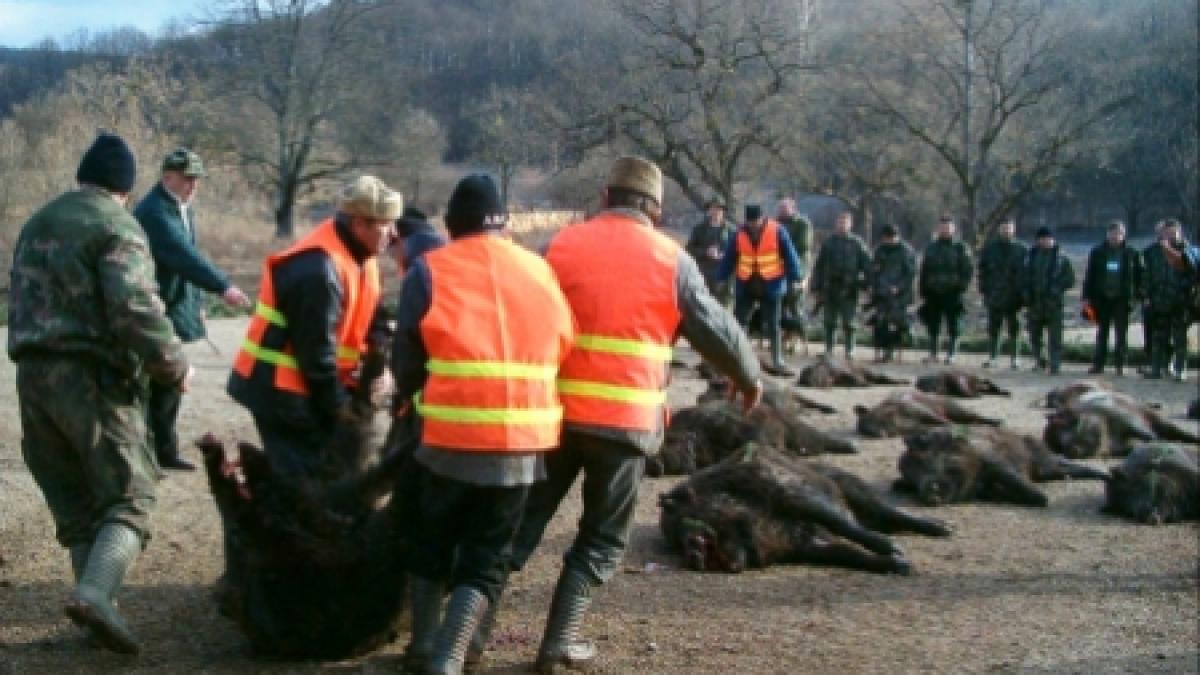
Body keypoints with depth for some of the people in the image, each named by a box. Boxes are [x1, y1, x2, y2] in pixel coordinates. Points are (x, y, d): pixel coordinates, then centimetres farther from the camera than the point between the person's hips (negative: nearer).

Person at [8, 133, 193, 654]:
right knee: (128, 497, -4)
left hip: (33, 374, 7)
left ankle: (98, 608, 11)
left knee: (74, 504, 13)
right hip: (92, 377, -7)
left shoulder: (38, 222, 19)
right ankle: (95, 593, -24)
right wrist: (173, 365, -9)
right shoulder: (116, 226, -8)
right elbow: (135, 309, -19)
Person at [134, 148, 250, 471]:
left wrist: (197, 302, 17)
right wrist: (223, 286, -38)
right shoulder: (153, 211, -18)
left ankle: (165, 451, 19)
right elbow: (182, 254, -30)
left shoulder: (184, 209, 14)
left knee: (169, 384, 12)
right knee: (157, 384, -9)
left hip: (177, 310, 9)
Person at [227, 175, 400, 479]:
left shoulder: (358, 253, 5)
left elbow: (370, 315, 10)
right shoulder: (320, 271, -26)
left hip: (300, 387, 10)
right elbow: (315, 350, -23)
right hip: (282, 391, -10)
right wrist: (336, 403, -12)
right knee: (304, 476, -7)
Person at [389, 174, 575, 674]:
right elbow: (564, 350, 16)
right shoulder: (540, 272, 9)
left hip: (449, 440, -1)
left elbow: (406, 364, 4)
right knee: (485, 561, 12)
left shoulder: (429, 272, -1)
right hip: (521, 445, 1)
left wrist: (410, 393, 26)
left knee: (431, 547, 22)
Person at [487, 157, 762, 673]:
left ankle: (476, 623, 12)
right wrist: (748, 377, 23)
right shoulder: (670, 260, -1)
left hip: (556, 410, 2)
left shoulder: (563, 245, 4)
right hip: (626, 419, -2)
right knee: (602, 539, 13)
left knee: (523, 520, 15)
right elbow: (717, 331, 5)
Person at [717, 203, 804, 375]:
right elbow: (729, 258, 6)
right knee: (738, 322, 2)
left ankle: (777, 362, 8)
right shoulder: (739, 234, 0)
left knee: (772, 325, 3)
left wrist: (797, 277, -8)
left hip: (771, 285, -2)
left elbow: (789, 255, -6)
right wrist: (720, 279, 7)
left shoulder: (777, 232, -8)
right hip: (745, 286, 2)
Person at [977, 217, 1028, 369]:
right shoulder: (990, 248, 5)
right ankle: (991, 357, 11)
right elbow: (983, 270, 7)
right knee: (993, 328, 5)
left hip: (1014, 296, -1)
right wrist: (984, 289, 0)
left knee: (1014, 329, 4)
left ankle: (1013, 359, 10)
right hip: (994, 295, 1)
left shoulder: (1021, 249, 1)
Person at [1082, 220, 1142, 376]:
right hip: (1102, 298, 1)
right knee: (1101, 333, 7)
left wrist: (1138, 296, -5)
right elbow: (1089, 276, 4)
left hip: (1122, 299, -1)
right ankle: (1098, 364, 10)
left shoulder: (1131, 253, 1)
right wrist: (1087, 297, -1)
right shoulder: (1097, 253, 5)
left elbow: (1138, 276, 2)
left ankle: (1119, 364, 8)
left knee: (1121, 334, 2)